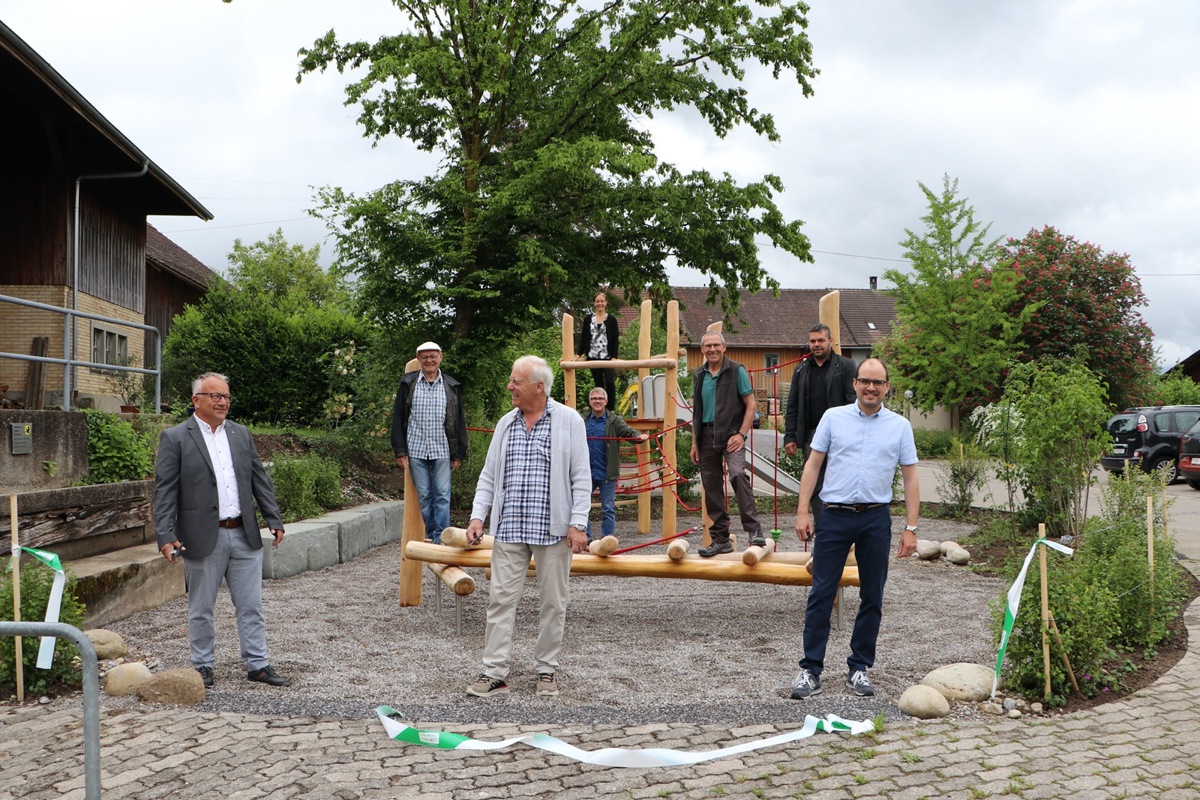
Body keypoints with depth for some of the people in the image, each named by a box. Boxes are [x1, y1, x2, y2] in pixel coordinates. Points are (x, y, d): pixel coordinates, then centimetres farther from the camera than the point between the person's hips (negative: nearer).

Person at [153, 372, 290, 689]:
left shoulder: (241, 434, 11)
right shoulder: (175, 438, -4)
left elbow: (260, 481, 15)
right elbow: (164, 492, -8)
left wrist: (274, 520, 8)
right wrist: (165, 537, -15)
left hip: (244, 535, 4)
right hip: (203, 539, -4)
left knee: (251, 606, 7)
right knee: (200, 610, 8)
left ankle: (258, 665, 15)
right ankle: (203, 666, 21)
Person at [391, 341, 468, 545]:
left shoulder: (452, 387, 6)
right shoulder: (408, 384, 5)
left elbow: (459, 422, 9)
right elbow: (398, 418, 5)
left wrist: (459, 453, 4)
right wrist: (400, 451, -2)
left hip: (442, 451, 0)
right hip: (416, 450, 0)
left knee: (442, 495, -4)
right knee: (423, 496, 5)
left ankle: (440, 539, -3)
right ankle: (430, 534, 16)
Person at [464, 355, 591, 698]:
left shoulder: (569, 420, -1)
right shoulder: (506, 423, 11)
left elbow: (581, 477, -3)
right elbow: (488, 475, 14)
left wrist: (578, 524, -10)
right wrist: (477, 516, 3)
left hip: (552, 528, -3)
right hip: (509, 528, 3)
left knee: (552, 602, 6)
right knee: (501, 598, 0)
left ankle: (546, 670, 18)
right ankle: (494, 672, 5)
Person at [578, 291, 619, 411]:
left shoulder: (611, 319, 3)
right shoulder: (588, 319, 9)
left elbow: (615, 340, 0)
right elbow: (584, 338, 12)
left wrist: (614, 357, -9)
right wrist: (579, 354, 6)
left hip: (608, 357, -2)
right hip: (593, 357, 2)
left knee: (610, 382, -12)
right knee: (598, 384, 6)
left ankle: (611, 410, -4)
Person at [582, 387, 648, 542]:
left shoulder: (614, 420, -2)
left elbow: (628, 432, -11)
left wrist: (639, 436, -31)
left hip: (607, 474, -3)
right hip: (587, 472, 3)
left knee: (608, 509, 5)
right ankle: (585, 537, 18)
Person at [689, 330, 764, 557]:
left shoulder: (736, 371, -2)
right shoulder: (699, 375, 13)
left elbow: (751, 404, -4)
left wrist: (741, 434, -14)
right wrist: (694, 442, 13)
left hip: (731, 433, -5)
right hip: (707, 434, 5)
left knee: (737, 474, -28)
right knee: (711, 487, 7)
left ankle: (754, 530, -24)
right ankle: (720, 539, 15)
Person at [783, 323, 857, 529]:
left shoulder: (845, 366, 2)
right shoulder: (802, 370, 15)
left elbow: (853, 401, -5)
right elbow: (792, 407, 14)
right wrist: (790, 437, 6)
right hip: (811, 435, 4)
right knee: (815, 485, 5)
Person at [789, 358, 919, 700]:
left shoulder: (900, 426, 6)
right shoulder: (833, 417, 4)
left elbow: (910, 478, 6)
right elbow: (813, 464, 4)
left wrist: (911, 528, 0)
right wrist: (802, 511, -3)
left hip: (876, 519, 1)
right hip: (835, 516, -1)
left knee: (872, 598, 7)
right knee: (821, 595, -1)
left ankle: (859, 668, 18)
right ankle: (810, 670, 4)